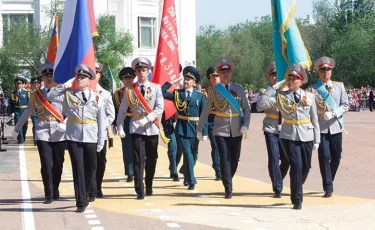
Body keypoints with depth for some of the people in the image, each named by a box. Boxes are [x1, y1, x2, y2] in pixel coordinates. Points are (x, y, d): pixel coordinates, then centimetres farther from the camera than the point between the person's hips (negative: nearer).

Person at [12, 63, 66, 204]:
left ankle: (55, 192, 23)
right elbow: (27, 112, 12)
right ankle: (49, 195, -1)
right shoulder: (36, 94, 6)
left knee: (58, 164, 6)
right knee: (46, 165, -7)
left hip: (59, 133, 1)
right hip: (42, 133, -1)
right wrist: (17, 128, 16)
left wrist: (66, 124, -15)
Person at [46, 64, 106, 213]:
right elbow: (50, 96, -8)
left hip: (91, 139, 1)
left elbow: (101, 120, 5)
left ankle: (84, 195, 30)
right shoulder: (68, 95, 3)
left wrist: (101, 141, 2)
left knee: (90, 169, 9)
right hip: (73, 138, -1)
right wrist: (66, 84, -9)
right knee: (78, 169, -6)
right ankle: (81, 202, -4)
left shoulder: (97, 98, 3)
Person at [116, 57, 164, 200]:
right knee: (138, 160, -8)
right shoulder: (130, 90, 3)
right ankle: (139, 191, -10)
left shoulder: (156, 88, 3)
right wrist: (120, 127, -4)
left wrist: (147, 119, -18)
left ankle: (149, 187, 24)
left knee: (151, 160, 9)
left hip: (152, 128, 2)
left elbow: (160, 108, -6)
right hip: (136, 128, -1)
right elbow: (122, 110, 4)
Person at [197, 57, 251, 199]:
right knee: (224, 159, -7)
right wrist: (199, 129, 3)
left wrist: (245, 125, -8)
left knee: (235, 158, 9)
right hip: (221, 130, -2)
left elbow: (246, 109, 6)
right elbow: (206, 111, 3)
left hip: (236, 131, 2)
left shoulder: (239, 89, 4)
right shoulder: (214, 91, 0)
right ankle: (228, 188, -3)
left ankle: (227, 180, 33)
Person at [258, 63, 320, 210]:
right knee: (296, 166, -12)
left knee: (306, 167, 9)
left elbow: (314, 120, 8)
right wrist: (274, 87, -8)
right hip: (289, 136, -2)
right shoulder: (281, 96, 3)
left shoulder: (309, 97, 6)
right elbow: (262, 103, -11)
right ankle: (297, 199, -2)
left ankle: (296, 191, 36)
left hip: (306, 136, 2)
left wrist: (317, 140, 5)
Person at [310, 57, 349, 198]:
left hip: (335, 127, 3)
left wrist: (333, 114, -12)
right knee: (324, 157, -8)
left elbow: (345, 105, 3)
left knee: (336, 157, 9)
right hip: (321, 128, -3)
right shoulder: (313, 89, 0)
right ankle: (328, 187, -4)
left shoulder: (339, 86, 7)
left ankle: (329, 181, 30)